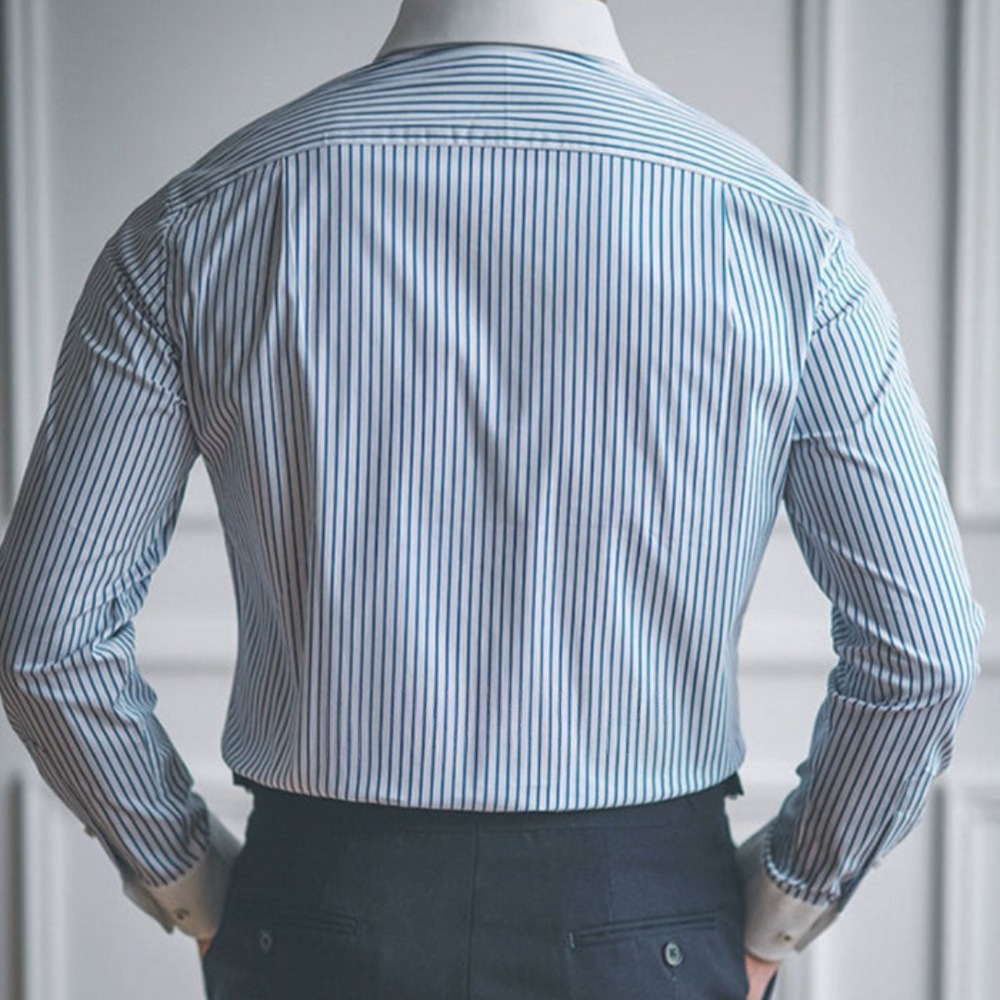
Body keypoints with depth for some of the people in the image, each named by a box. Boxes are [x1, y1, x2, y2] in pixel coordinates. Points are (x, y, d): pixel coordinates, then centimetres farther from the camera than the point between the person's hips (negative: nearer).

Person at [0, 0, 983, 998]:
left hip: (317, 918, 1)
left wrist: (191, 880, 9)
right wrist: (783, 903, 8)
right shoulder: (783, 234, -6)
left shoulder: (195, 223, -5)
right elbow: (925, 647, -6)